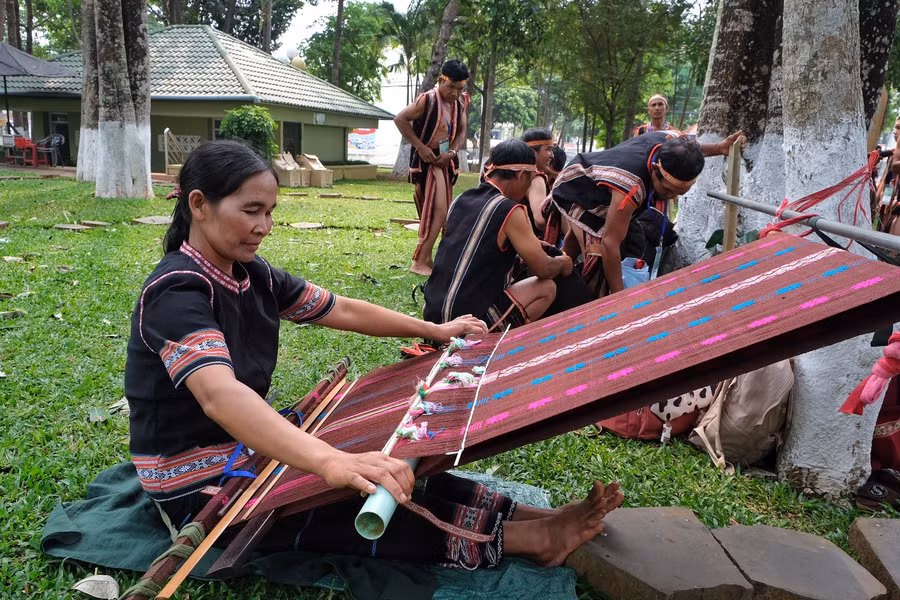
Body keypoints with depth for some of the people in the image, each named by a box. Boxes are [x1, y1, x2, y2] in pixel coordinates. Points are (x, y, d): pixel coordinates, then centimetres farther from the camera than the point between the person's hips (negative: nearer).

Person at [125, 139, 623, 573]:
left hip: (245, 449, 8)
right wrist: (331, 461, -60)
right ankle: (534, 538, -10)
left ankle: (537, 518, -5)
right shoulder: (177, 290, -27)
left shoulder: (249, 273, 1)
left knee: (395, 478, -4)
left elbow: (342, 310, 8)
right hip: (197, 489, -8)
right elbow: (220, 394, -45)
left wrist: (436, 330, 11)